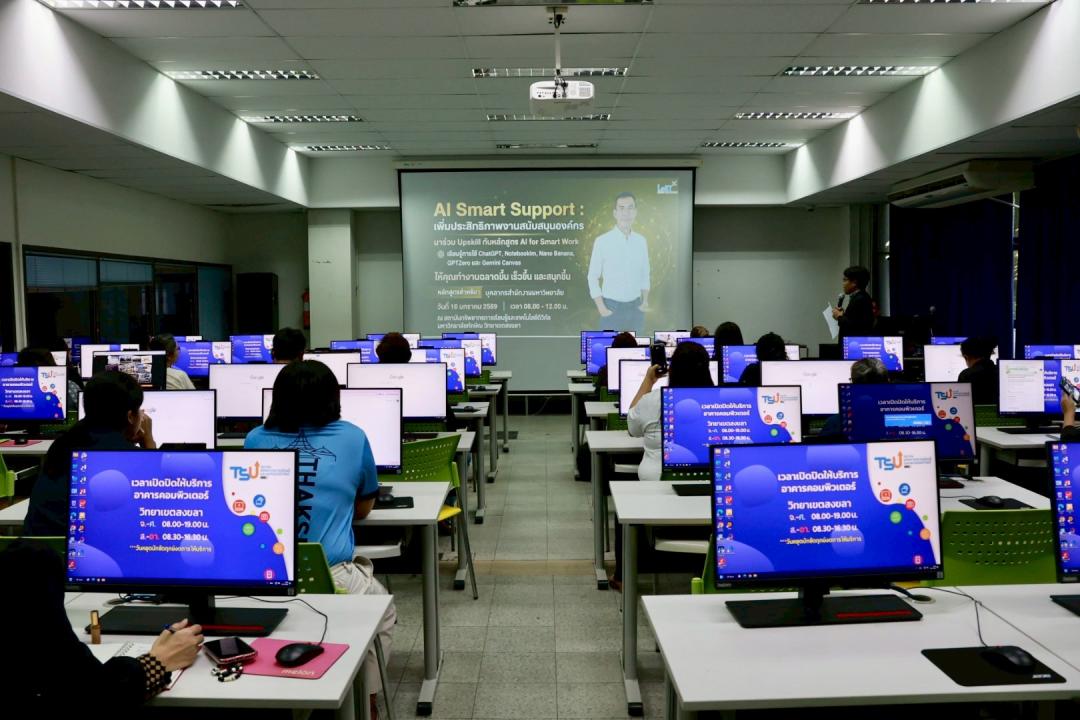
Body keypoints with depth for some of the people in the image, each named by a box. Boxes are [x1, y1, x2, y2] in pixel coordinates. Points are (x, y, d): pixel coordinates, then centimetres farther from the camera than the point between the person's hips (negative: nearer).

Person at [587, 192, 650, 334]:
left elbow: (645, 274, 13)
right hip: (612, 307, -4)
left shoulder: (641, 241, 4)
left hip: (635, 307, 4)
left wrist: (645, 301, 1)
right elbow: (593, 277, -5)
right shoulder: (602, 241, -10)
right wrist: (601, 308, -12)